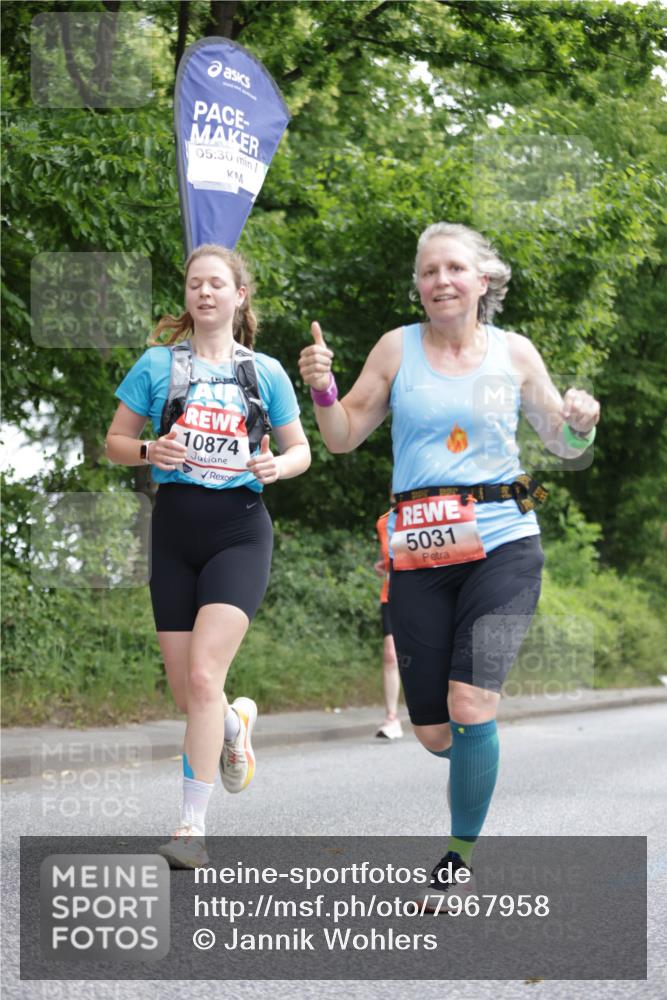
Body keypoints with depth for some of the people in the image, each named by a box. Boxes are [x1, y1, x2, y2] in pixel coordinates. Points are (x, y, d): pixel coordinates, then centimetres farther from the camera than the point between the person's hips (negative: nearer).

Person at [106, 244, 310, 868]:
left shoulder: (265, 372, 6)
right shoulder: (158, 364, 6)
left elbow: (300, 450, 13)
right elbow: (116, 441, 10)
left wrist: (277, 466, -9)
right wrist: (150, 452, -12)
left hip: (239, 529, -2)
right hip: (175, 528, 2)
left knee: (203, 678, -17)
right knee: (185, 692, 5)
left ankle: (192, 826, -13)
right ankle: (236, 723, 41)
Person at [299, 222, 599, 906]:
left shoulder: (513, 352, 5)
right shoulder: (398, 348, 5)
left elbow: (562, 445, 14)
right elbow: (343, 438, 9)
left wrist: (580, 424, -9)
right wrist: (322, 388, -9)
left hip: (502, 547, -1)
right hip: (420, 555, 1)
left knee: (470, 707, -18)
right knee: (433, 734, 2)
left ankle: (462, 855, 2)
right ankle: (476, 756, 40)